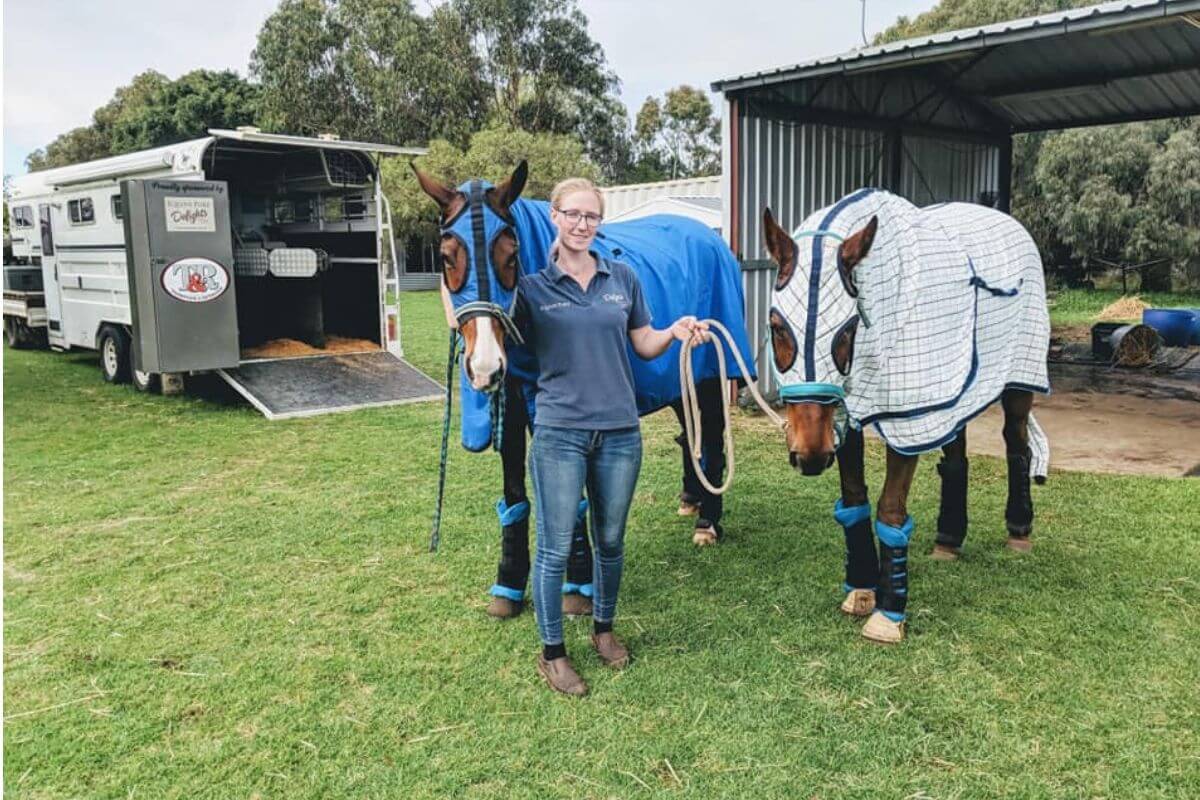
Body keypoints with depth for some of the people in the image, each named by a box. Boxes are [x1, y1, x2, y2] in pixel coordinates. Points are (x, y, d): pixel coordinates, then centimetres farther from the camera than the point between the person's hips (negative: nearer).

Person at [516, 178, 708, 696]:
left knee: (611, 540, 16)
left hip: (619, 431, 3)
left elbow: (645, 346, 11)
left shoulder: (623, 278, 6)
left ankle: (603, 629, 38)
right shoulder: (532, 286, -3)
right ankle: (552, 653, 20)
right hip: (560, 433, -3)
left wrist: (676, 331, -6)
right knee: (556, 547, 3)